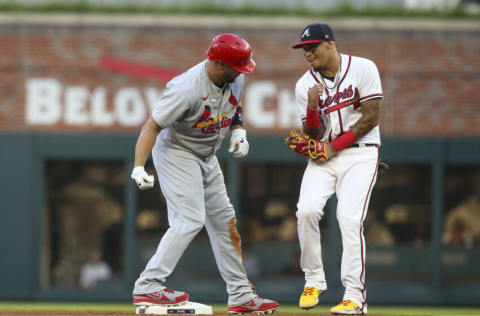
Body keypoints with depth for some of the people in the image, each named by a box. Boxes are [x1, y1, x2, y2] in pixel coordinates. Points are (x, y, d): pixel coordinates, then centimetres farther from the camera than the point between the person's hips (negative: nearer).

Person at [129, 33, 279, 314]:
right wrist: (139, 167, -41)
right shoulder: (187, 89, -33)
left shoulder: (236, 78, -9)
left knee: (224, 222, 10)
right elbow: (153, 125, -31)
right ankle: (148, 286, -22)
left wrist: (239, 131, -3)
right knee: (190, 219, -21)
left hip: (207, 158, 8)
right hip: (176, 152, -8)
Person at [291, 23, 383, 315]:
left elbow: (371, 118, -9)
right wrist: (313, 107, -19)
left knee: (350, 218, -19)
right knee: (307, 211, -18)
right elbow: (314, 136, 0)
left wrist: (334, 147, -12)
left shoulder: (363, 69, -6)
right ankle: (314, 281, -2)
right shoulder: (305, 85, 3)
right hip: (324, 155, 4)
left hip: (360, 154, -4)